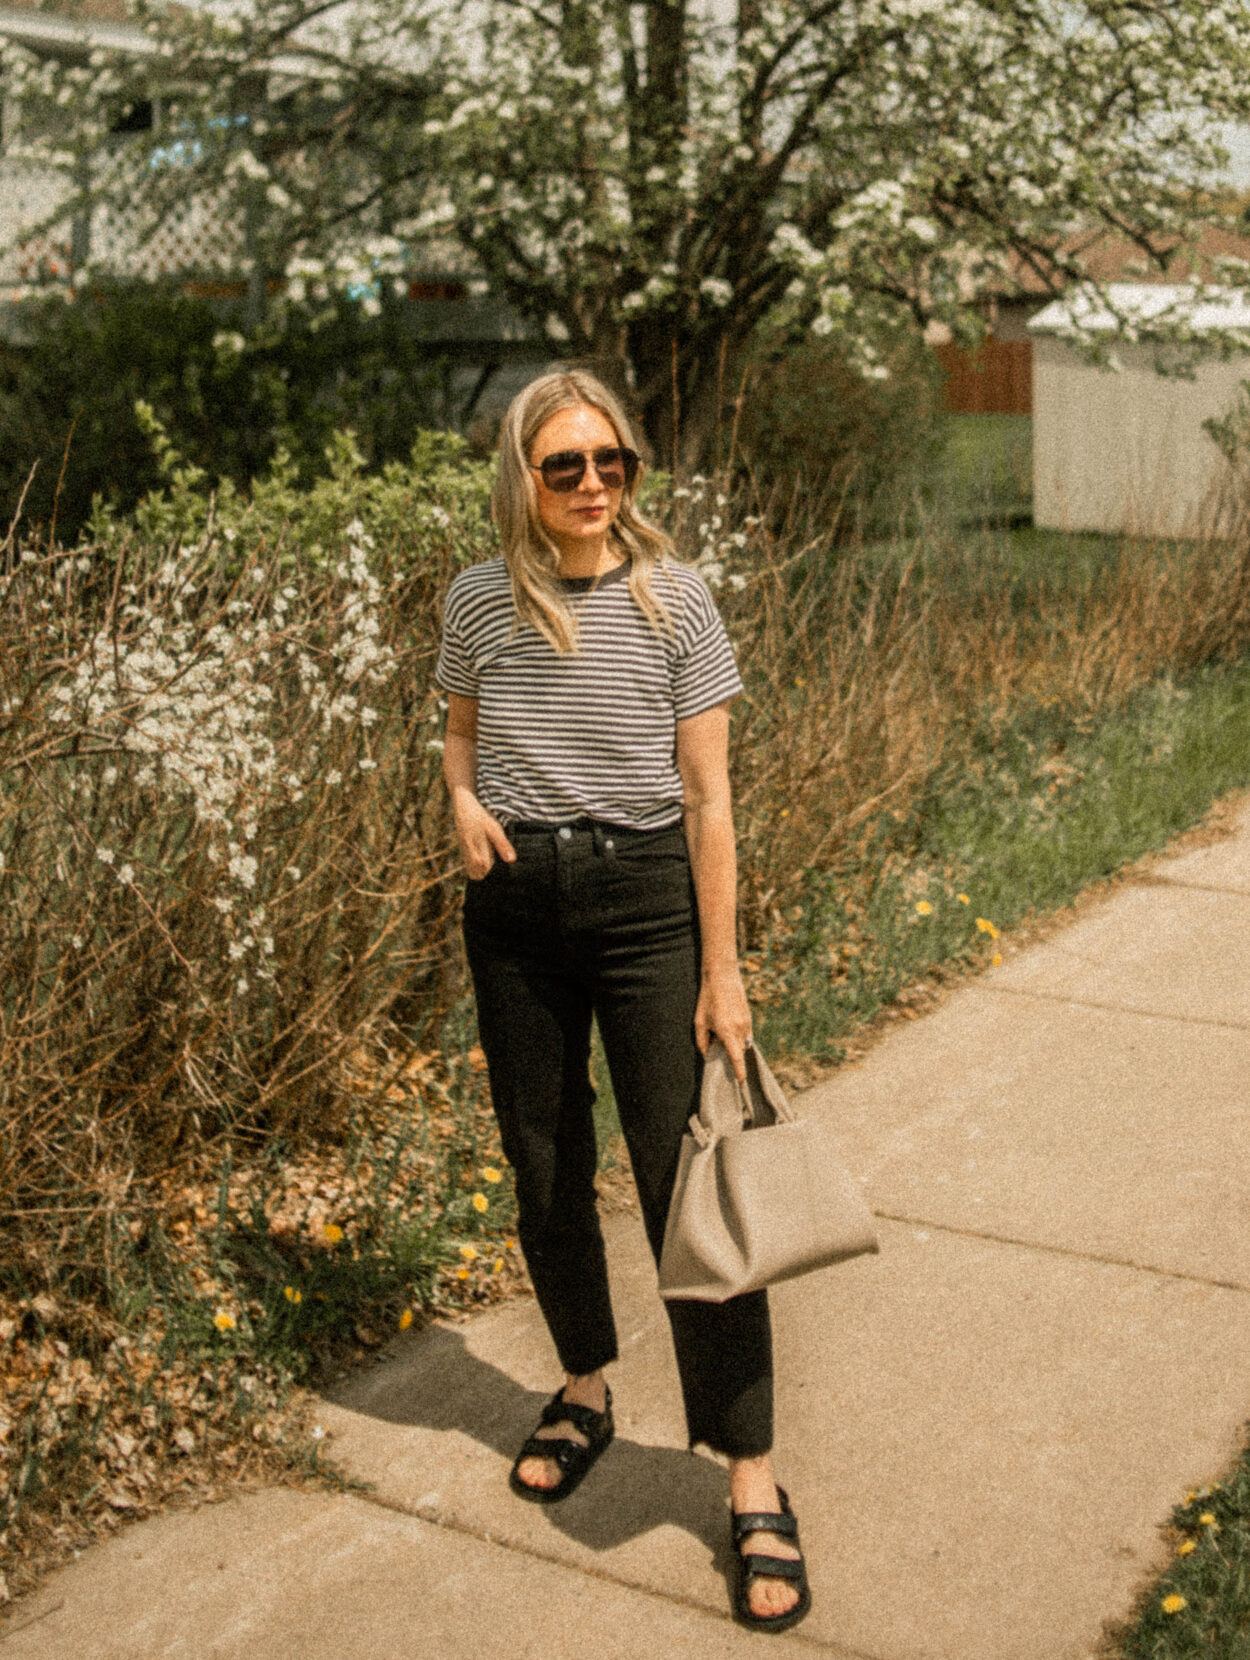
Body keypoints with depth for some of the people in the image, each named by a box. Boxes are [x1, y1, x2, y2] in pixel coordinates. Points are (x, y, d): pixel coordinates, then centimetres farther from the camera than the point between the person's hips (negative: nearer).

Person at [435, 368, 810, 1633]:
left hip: (643, 897, -3)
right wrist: (463, 796, -5)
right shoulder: (479, 601, 1)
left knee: (684, 1181, -6)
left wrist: (722, 971, -10)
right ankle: (585, 1392, 38)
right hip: (514, 902, 3)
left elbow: (707, 796, -7)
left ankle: (753, 1489, 2)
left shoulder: (673, 599, -7)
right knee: (545, 1171, 14)